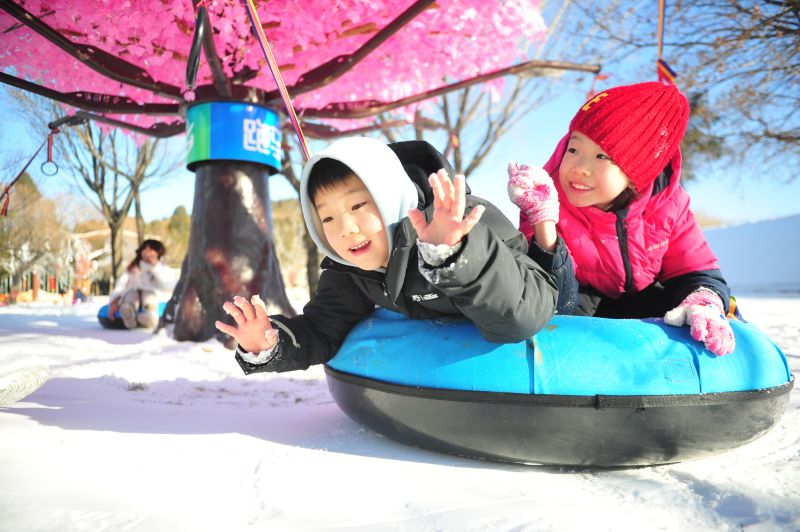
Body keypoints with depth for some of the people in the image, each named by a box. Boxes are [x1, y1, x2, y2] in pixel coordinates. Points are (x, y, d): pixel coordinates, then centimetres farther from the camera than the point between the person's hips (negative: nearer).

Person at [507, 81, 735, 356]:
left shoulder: (667, 203, -14)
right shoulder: (550, 205, -24)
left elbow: (698, 272, -6)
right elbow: (556, 300, -32)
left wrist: (704, 304, -32)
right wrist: (544, 220, -45)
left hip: (641, 303, 5)